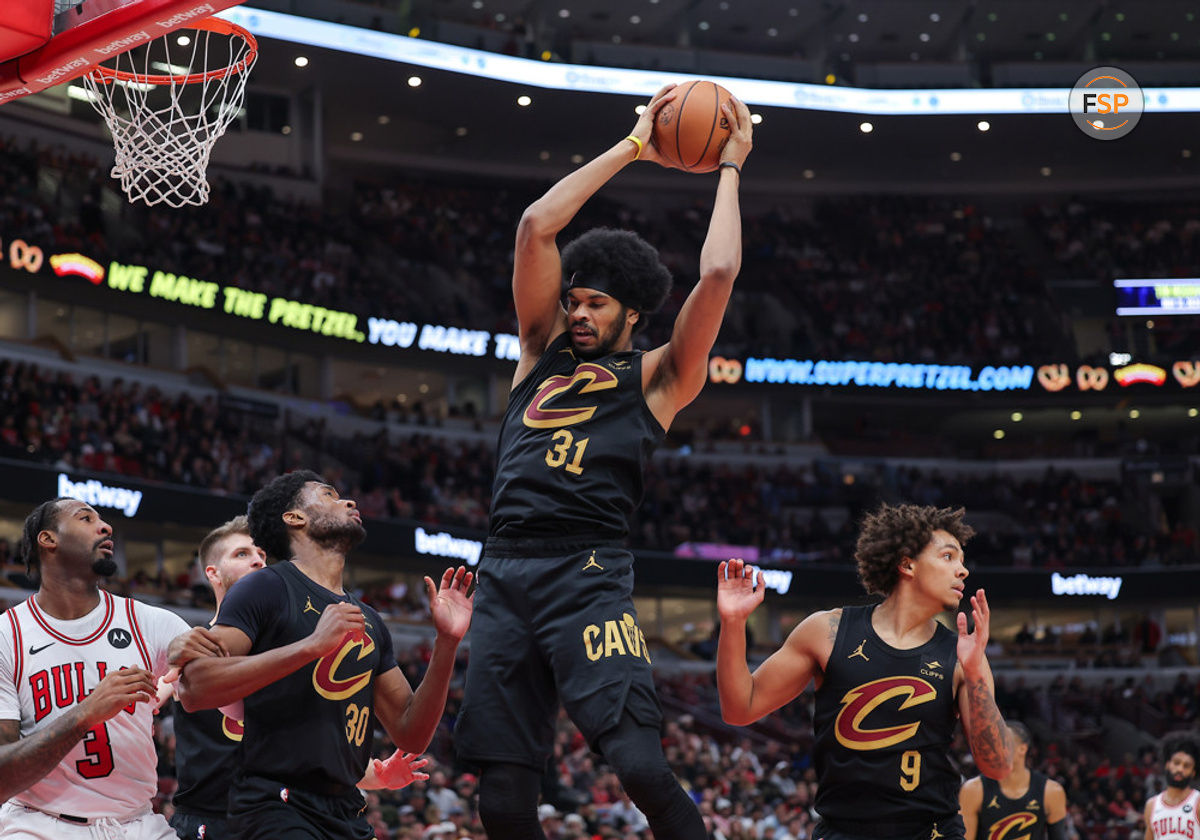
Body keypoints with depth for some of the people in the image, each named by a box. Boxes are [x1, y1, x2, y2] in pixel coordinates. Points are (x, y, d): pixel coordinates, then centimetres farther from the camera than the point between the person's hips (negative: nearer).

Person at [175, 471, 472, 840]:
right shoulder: (267, 587, -1)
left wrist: (446, 643, 4)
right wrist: (311, 645, -19)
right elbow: (194, 688, -14)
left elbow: (411, 737, 15)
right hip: (274, 807, -7)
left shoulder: (368, 623, 19)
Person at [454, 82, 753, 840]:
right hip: (506, 572, 4)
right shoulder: (544, 350, 21)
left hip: (588, 573, -4)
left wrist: (730, 168, 13)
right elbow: (536, 228, 12)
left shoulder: (656, 377, 11)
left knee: (640, 762, -22)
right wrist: (633, 148, 16)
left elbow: (718, 275, 0)